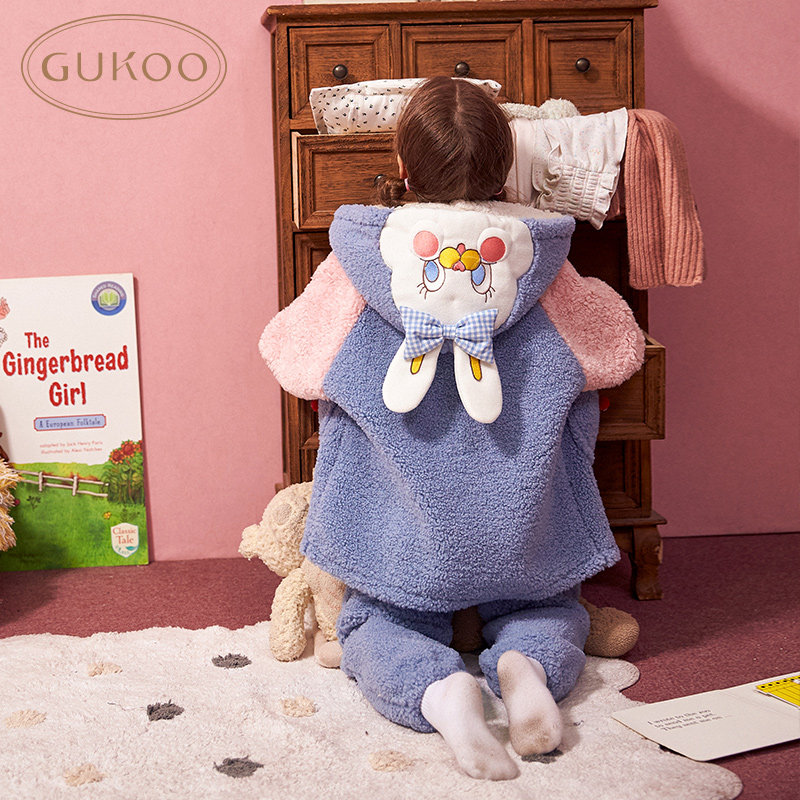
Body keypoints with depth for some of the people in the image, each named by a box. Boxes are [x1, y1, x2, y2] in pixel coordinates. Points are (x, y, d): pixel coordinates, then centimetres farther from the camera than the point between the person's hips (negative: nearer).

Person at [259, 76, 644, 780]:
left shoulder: (359, 261, -11)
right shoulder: (540, 265, -6)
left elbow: (290, 358, 3)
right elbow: (618, 352, 9)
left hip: (405, 538, -1)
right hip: (520, 536, 2)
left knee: (374, 626, 21)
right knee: (553, 611, 27)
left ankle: (436, 688, -14)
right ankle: (525, 665, -9)